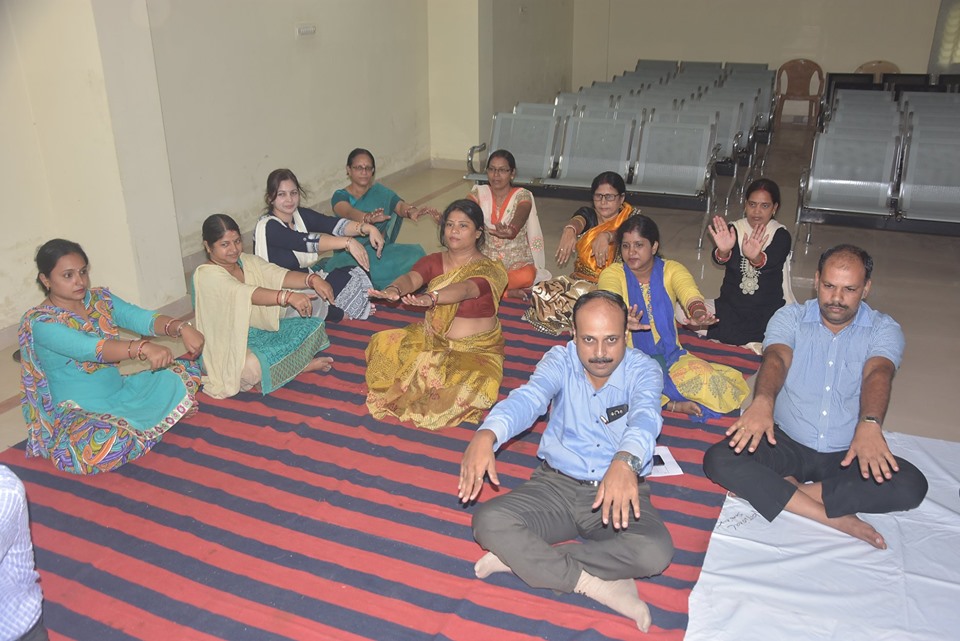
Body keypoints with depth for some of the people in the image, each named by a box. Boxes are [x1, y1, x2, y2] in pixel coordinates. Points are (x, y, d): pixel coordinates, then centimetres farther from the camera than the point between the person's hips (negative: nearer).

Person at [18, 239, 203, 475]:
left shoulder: (101, 298, 2)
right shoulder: (40, 323, -18)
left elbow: (142, 318, -13)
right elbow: (88, 347, -35)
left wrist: (181, 327, -35)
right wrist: (142, 348, -52)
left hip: (121, 392, 6)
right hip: (80, 411, -6)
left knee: (187, 370, -1)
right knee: (105, 442, -38)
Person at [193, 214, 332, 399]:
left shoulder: (248, 262, 3)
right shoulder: (206, 275, -19)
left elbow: (280, 275, -13)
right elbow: (244, 293, -36)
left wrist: (312, 279, -34)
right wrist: (288, 296, -50)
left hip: (260, 331, 7)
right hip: (227, 345, -7)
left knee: (312, 325, -1)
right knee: (250, 367, -38)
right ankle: (302, 364, -13)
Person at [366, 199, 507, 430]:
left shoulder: (489, 270, -13)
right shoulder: (433, 261, 2)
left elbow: (464, 289, -35)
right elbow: (411, 278, -19)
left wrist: (431, 297, -55)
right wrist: (394, 289, -44)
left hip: (475, 349, -4)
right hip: (431, 338, 4)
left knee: (470, 387, -32)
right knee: (385, 343, -16)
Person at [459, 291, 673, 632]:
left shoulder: (643, 369, -9)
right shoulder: (559, 360, -6)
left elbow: (645, 415, -31)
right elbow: (529, 397, -27)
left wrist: (626, 460, -55)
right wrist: (486, 434, -49)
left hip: (619, 489, -1)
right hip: (556, 483, 1)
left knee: (656, 552, -30)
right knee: (489, 521, -23)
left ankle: (521, 557, -19)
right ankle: (597, 584, -18)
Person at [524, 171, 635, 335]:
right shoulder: (588, 214, 6)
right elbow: (578, 221, -20)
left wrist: (605, 236, -53)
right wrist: (569, 229, -47)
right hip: (580, 280, 4)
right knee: (541, 292, -21)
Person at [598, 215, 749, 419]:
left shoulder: (671, 270, 0)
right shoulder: (612, 274, -6)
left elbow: (689, 291, -23)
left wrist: (698, 312, -49)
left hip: (669, 356, 1)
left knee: (708, 379, -25)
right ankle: (672, 404, -17)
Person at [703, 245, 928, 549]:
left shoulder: (883, 329, 0)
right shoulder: (789, 318, 0)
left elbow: (877, 374, -21)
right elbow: (776, 358, -21)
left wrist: (869, 424, -43)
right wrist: (763, 401, -44)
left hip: (848, 453, 1)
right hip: (785, 443, 0)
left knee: (911, 486, -27)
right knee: (719, 460, -26)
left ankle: (782, 490, -19)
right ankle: (833, 517, -22)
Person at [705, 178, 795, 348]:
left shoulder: (781, 235, -6)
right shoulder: (733, 230, -1)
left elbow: (771, 261, -28)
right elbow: (721, 259, -22)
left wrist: (756, 257, -54)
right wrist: (723, 251, -49)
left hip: (769, 309, -2)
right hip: (730, 305, 3)